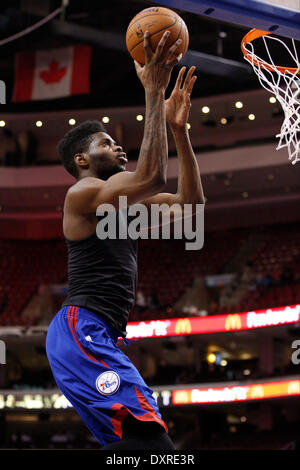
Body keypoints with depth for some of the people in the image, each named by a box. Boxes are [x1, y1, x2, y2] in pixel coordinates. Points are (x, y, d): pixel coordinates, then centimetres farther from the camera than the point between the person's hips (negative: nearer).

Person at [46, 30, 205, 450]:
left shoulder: (124, 200, 24)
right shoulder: (82, 193, -4)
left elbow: (190, 201, 21)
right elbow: (151, 176, -21)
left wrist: (179, 129, 14)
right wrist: (154, 93, -15)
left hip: (99, 336, 11)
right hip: (81, 329, -11)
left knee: (125, 442, 13)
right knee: (150, 437, -25)